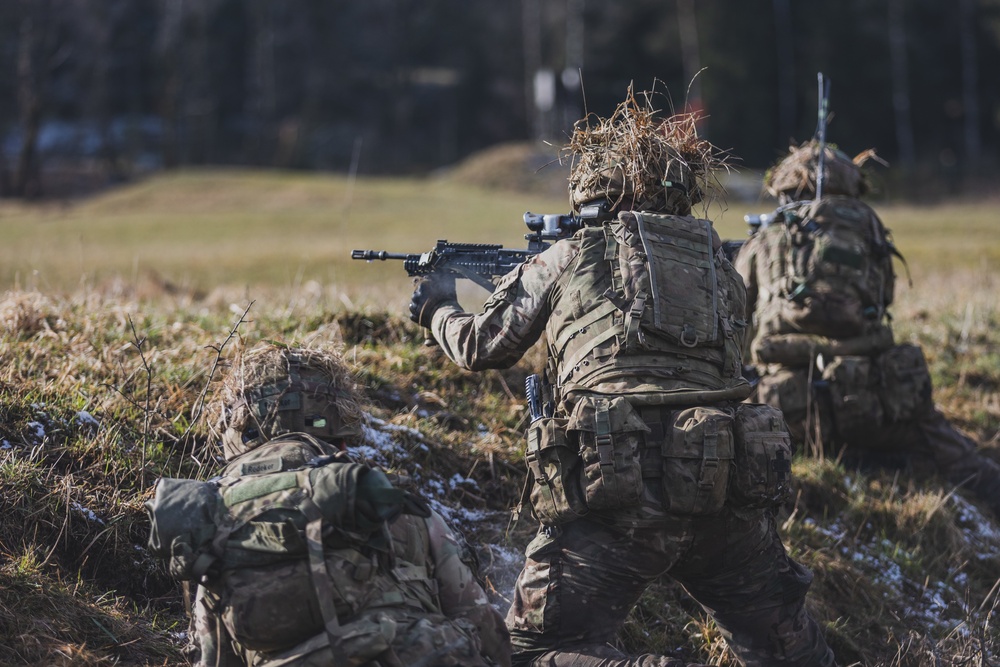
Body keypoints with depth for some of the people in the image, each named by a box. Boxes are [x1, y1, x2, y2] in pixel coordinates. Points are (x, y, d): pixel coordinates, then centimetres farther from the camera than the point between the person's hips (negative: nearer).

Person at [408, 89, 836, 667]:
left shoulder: (568, 260, 8)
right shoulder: (721, 266, 18)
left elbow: (482, 347, 19)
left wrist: (440, 309, 42)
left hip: (619, 496, -4)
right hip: (728, 490, 4)